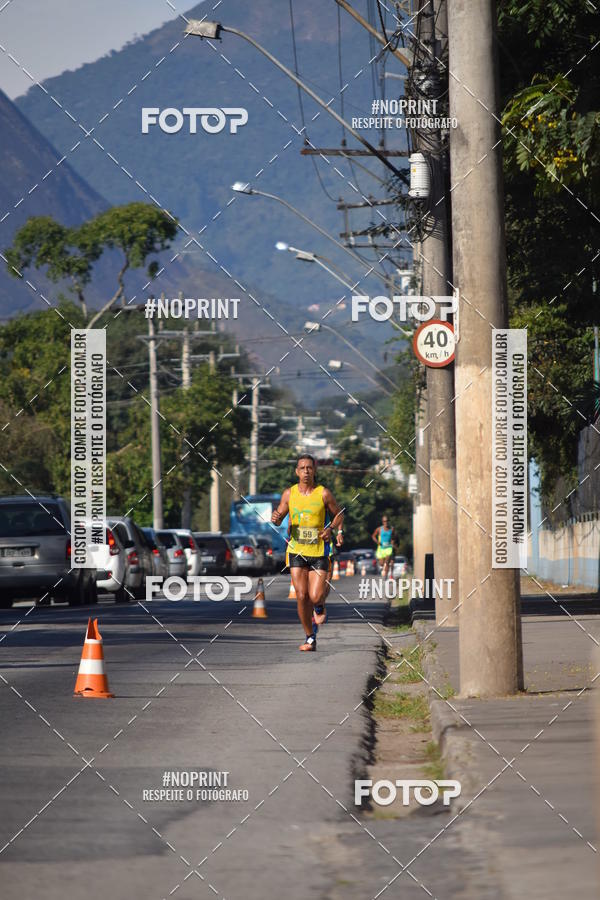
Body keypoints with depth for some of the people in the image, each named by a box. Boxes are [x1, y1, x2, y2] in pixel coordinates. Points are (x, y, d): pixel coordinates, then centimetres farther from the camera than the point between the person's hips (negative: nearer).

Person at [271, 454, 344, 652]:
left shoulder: (324, 493, -4)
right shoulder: (289, 493, 2)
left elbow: (338, 515, 9)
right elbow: (279, 517, 9)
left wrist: (332, 529, -10)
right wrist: (276, 518, -15)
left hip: (319, 552, -2)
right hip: (297, 551, 2)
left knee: (315, 597, -10)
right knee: (301, 597, -3)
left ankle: (320, 607, 28)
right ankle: (310, 638, 12)